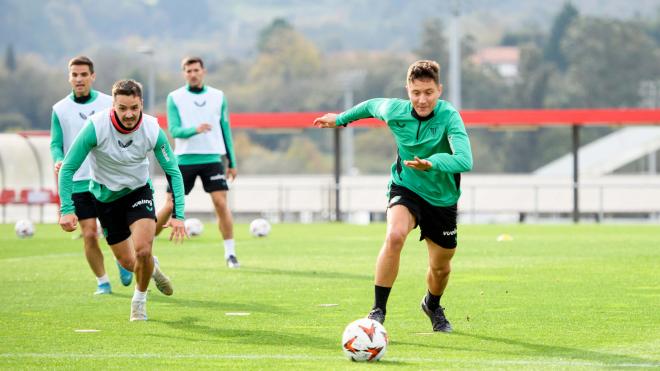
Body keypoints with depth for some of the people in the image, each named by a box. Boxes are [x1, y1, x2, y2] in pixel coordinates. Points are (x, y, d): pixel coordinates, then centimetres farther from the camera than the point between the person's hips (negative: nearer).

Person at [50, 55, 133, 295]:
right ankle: (102, 282, 13)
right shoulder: (60, 109, 2)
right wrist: (58, 161, -18)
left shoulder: (109, 104, 1)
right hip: (77, 182, 1)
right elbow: (56, 143, 3)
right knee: (89, 235, -2)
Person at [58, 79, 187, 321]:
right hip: (106, 196, 0)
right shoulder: (96, 127, -27)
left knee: (143, 250, -21)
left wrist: (178, 215, -17)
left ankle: (139, 300, 9)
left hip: (139, 191, 0)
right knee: (128, 262, 4)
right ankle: (151, 267, 42)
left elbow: (173, 172, -10)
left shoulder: (152, 130, -21)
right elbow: (68, 168, -18)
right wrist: (67, 209, -25)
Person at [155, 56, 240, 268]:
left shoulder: (218, 97, 7)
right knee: (170, 205, 0)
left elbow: (225, 130, 13)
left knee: (221, 203, -11)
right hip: (184, 160, -1)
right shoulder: (175, 98, 0)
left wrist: (231, 162, 13)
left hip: (212, 158, 1)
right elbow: (174, 130, -8)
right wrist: (195, 129, -27)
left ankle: (230, 253, -5)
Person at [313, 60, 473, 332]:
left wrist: (432, 163, -57)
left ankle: (432, 305, 50)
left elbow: (465, 160, -40)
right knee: (395, 236, -32)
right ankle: (378, 311, -22)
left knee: (440, 267, 14)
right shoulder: (394, 111, -14)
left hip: (442, 199, 0)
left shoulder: (449, 117, -26)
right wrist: (341, 118, 24)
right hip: (406, 188, 0)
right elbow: (371, 105, 11)